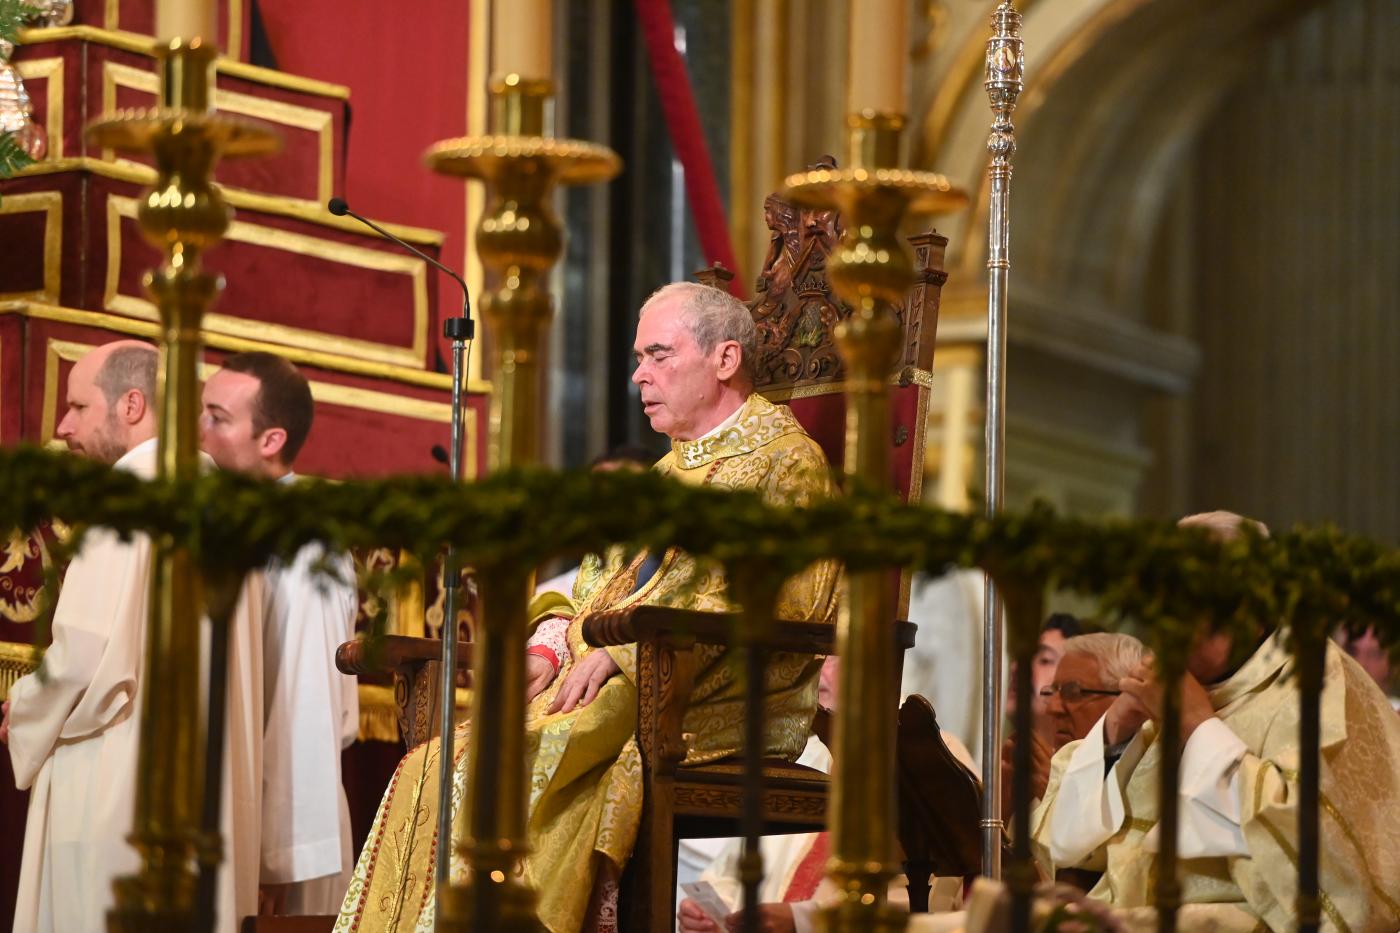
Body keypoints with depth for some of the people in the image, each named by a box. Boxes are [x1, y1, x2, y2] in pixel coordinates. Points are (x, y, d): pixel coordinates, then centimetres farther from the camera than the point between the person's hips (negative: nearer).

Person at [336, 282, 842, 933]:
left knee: (523, 761, -30)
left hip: (711, 708, -8)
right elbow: (596, 594, 24)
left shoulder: (782, 457, -1)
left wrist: (621, 653, -17)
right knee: (438, 766, -12)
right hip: (619, 686, 8)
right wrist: (549, 649, 2)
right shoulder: (672, 471, 27)